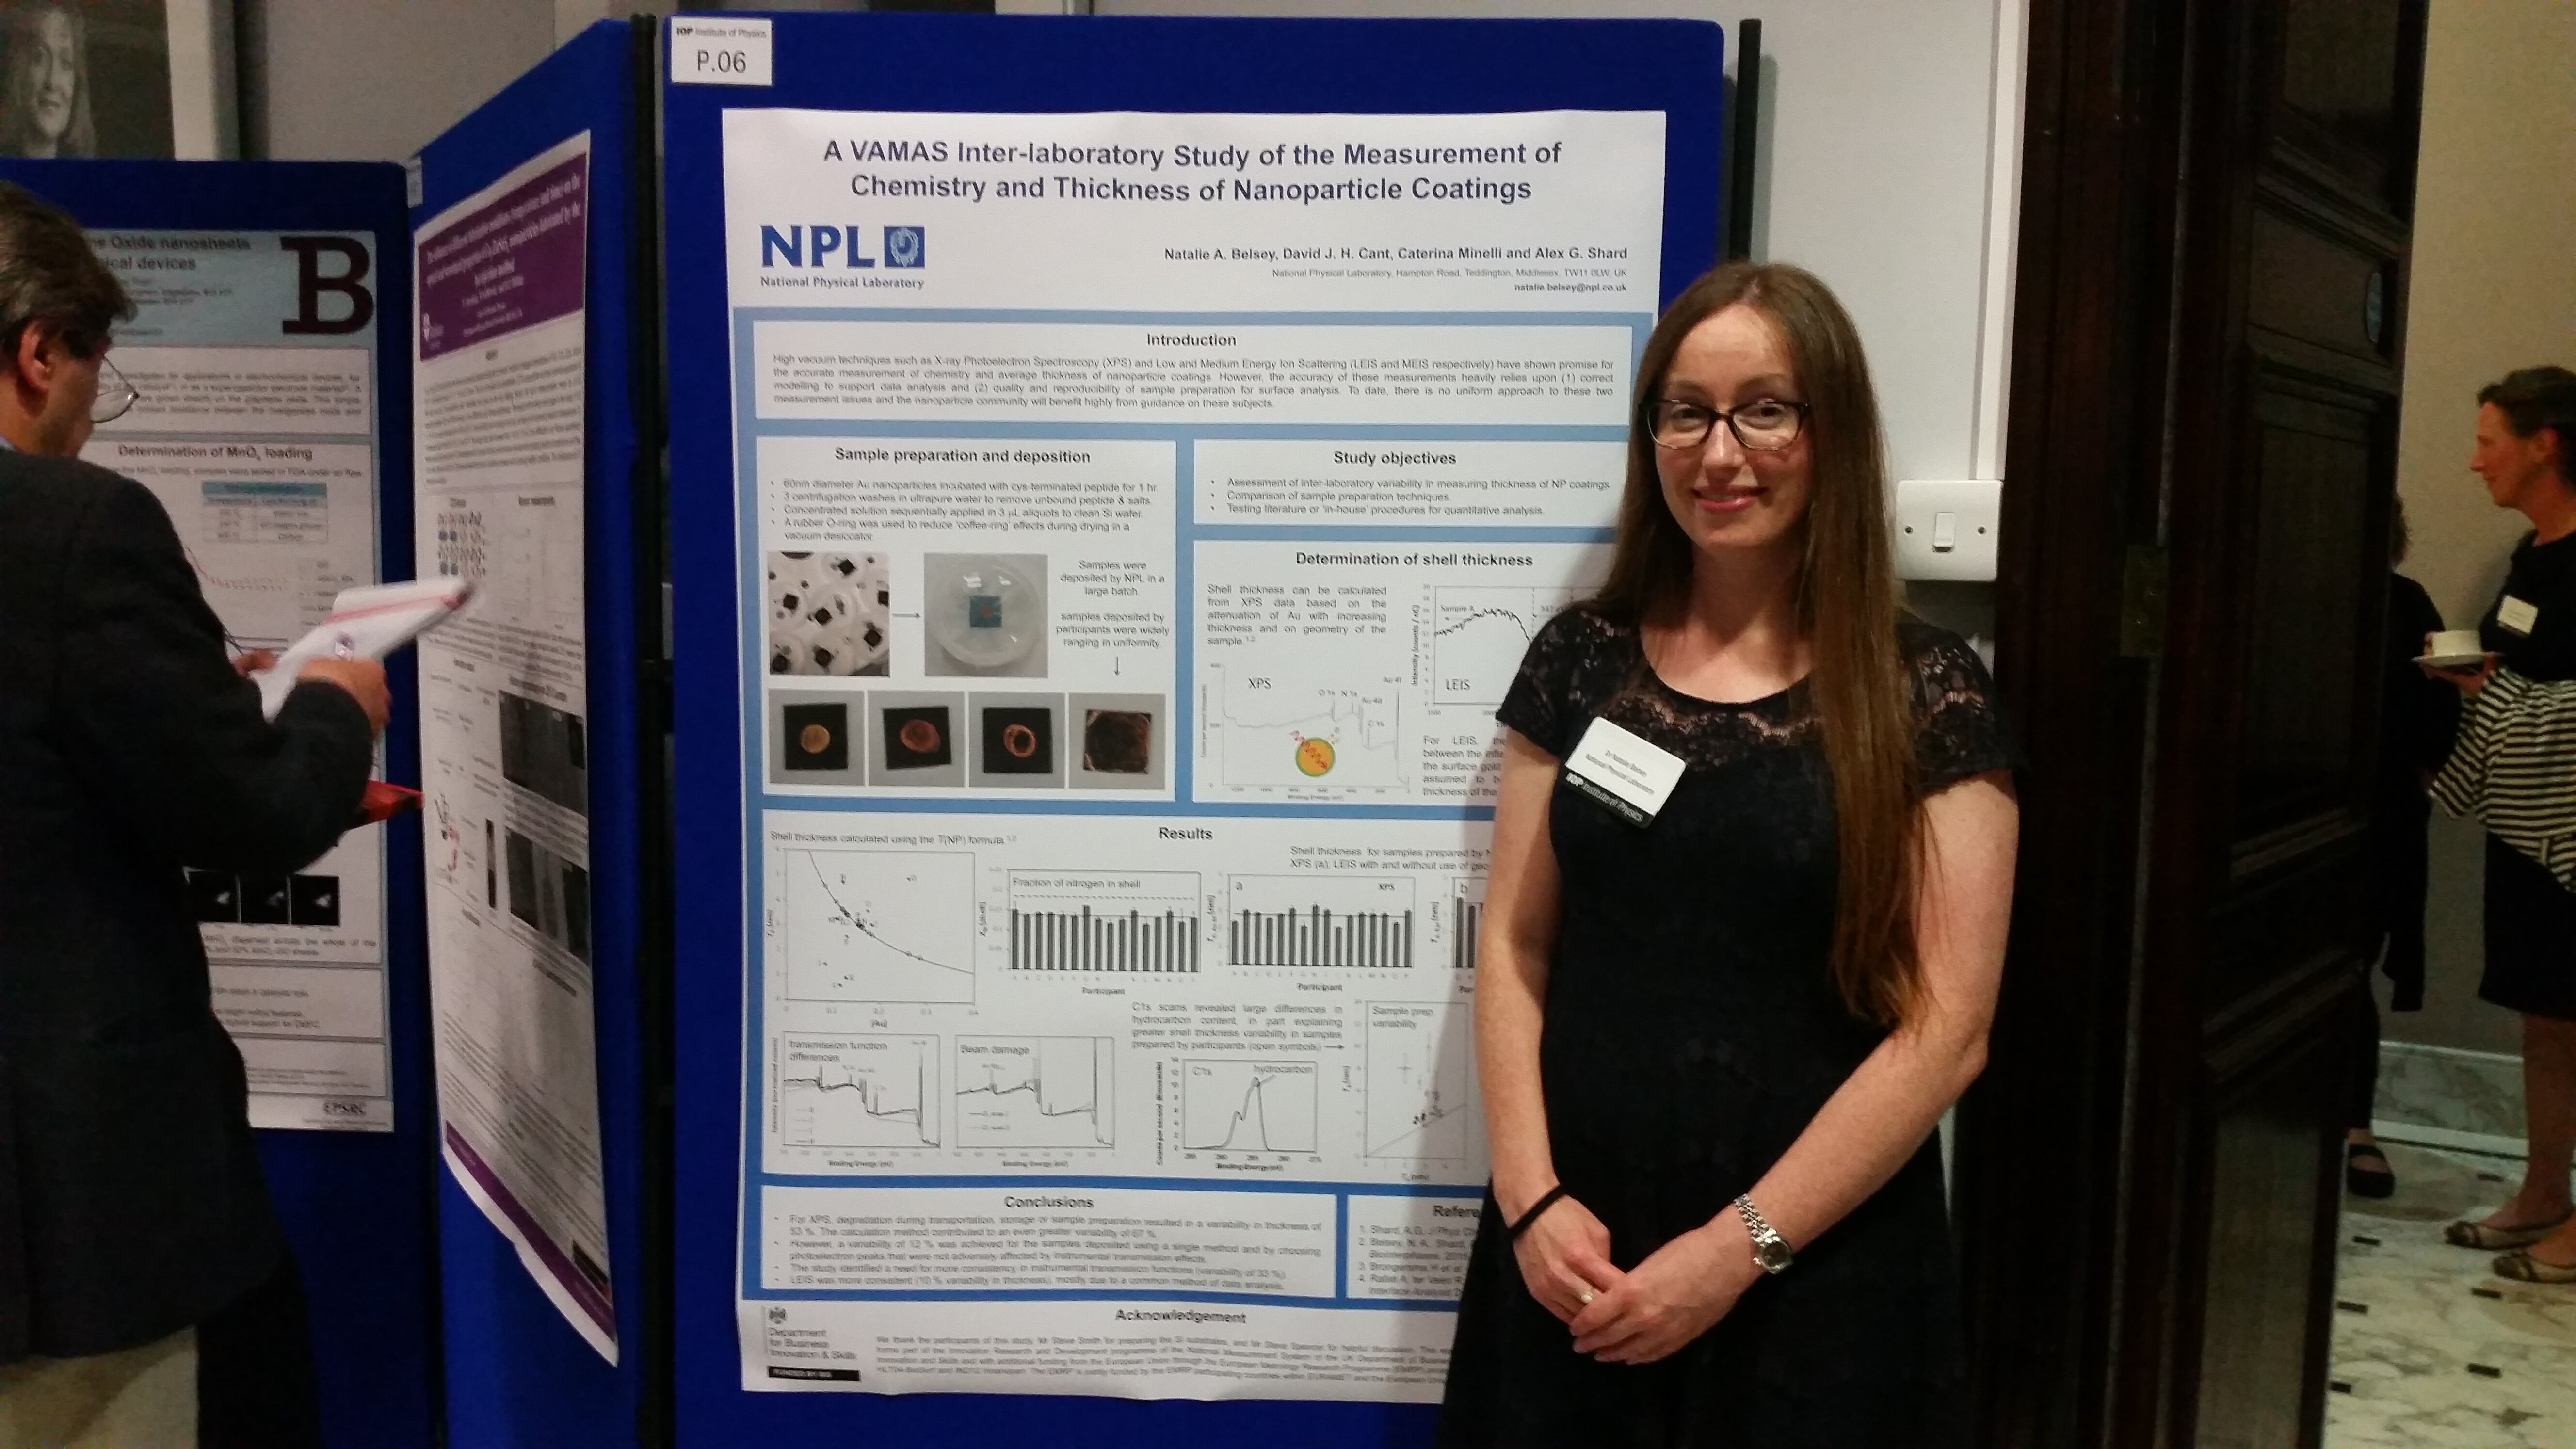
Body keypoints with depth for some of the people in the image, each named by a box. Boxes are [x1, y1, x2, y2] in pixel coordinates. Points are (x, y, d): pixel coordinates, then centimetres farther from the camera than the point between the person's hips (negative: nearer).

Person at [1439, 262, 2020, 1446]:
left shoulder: (1926, 698, -6)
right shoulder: (1578, 660, 3)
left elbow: (1946, 1028, -9)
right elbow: (1513, 946, 3)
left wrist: (1742, 1246, -13)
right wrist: (1529, 1197, -8)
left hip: (1814, 1273, -2)